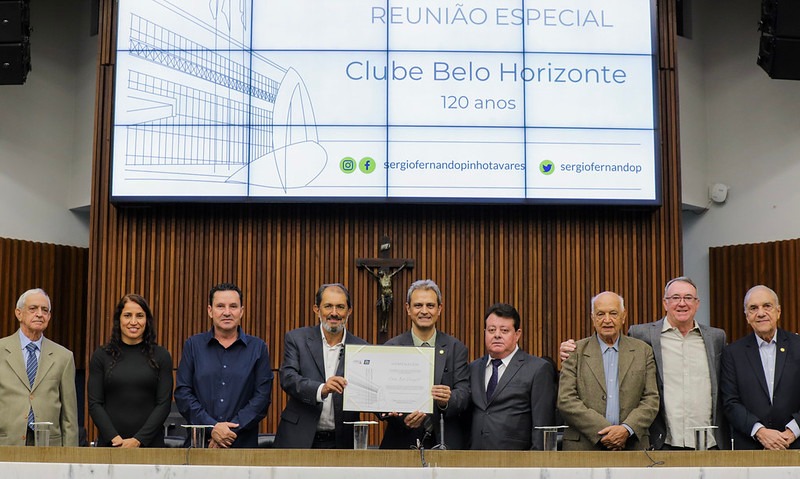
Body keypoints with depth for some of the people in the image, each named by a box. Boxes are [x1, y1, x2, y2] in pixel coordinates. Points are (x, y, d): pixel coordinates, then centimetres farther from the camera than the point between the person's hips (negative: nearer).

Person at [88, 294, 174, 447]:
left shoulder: (161, 356, 2)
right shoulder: (101, 355, 4)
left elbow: (164, 404, -3)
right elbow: (94, 404, 0)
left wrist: (138, 440, -12)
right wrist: (114, 438, -12)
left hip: (150, 442, 0)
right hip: (110, 443, 0)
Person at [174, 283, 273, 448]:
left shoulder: (258, 347, 5)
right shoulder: (193, 345, 6)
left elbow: (262, 396, -2)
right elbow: (182, 393, 1)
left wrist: (233, 430, -12)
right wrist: (211, 427, -11)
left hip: (243, 442, 0)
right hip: (199, 441, 0)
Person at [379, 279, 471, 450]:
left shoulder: (456, 348, 2)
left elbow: (464, 393, -6)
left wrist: (447, 400, -27)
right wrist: (402, 418, -25)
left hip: (446, 442, 1)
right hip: (402, 443, 0)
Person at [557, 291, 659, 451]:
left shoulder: (643, 351, 10)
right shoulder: (576, 352, 4)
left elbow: (651, 400, 5)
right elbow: (566, 401, -4)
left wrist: (627, 429, -11)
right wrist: (602, 431, -12)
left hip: (632, 446, 1)